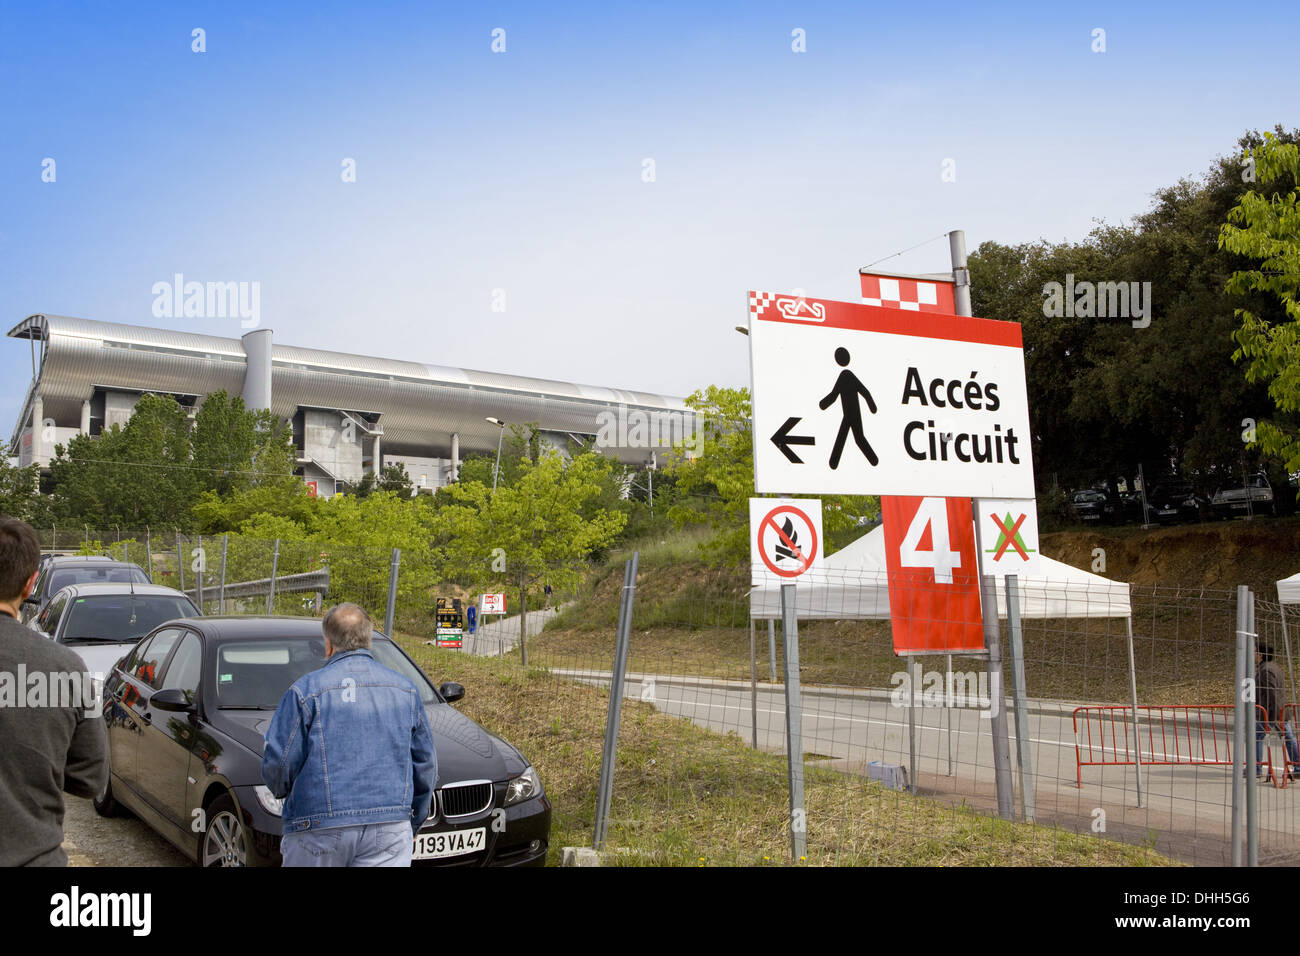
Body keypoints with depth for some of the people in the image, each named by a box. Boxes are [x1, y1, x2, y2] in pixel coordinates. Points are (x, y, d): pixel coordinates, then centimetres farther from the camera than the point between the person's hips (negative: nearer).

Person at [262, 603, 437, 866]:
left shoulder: (306, 690, -4)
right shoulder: (405, 690, 8)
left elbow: (277, 763, -5)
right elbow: (426, 765, 13)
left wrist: (287, 794, 18)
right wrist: (412, 825, 23)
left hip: (318, 830, -2)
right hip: (390, 831, 2)